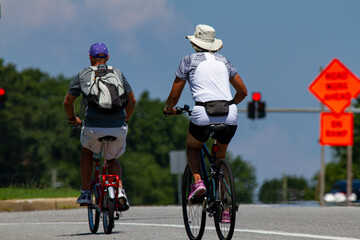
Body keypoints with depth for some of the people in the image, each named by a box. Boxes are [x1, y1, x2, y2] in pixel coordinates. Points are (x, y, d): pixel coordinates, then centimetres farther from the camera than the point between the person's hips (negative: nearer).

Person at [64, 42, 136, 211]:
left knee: (87, 150, 31)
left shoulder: (83, 75, 11)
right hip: (118, 128, 1)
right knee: (112, 159, 27)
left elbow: (67, 102, 19)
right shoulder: (118, 73, 15)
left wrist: (72, 119, 37)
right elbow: (132, 101, 23)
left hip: (93, 127, -1)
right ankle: (120, 191, 2)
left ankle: (85, 193, 25)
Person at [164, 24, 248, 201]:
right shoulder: (223, 61, 21)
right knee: (220, 156, 25)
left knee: (192, 147, 27)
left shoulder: (189, 60, 11)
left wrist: (169, 108, 33)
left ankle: (197, 181, 0)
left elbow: (174, 95, 11)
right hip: (229, 115, 3)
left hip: (203, 114, -3)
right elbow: (243, 91, 24)